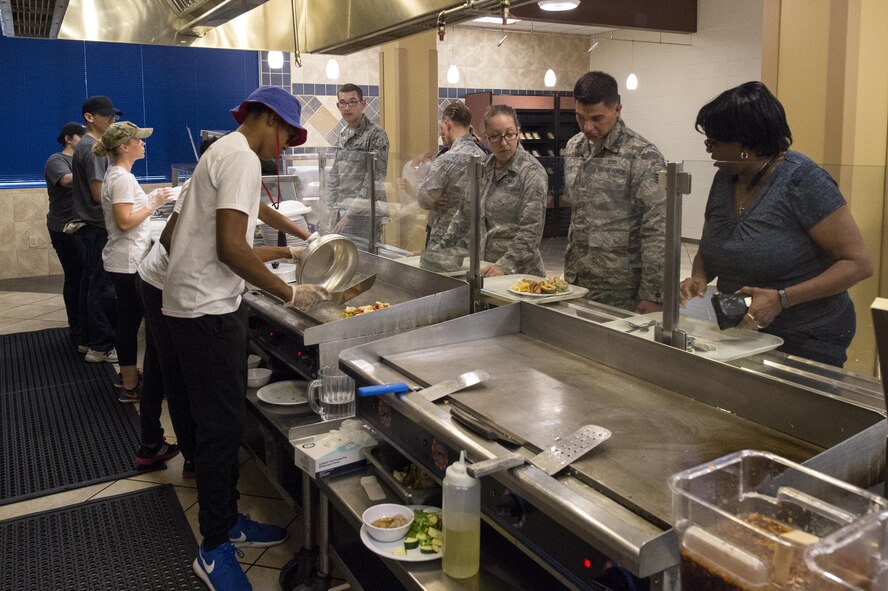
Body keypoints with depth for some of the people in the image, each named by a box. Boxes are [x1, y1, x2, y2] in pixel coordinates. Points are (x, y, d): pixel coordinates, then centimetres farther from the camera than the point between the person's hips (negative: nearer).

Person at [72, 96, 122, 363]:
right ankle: (101, 347, -3)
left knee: (90, 282, 15)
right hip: (98, 226, -11)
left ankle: (90, 338, 24)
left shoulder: (87, 146, 16)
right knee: (103, 286, -7)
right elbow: (99, 195, -20)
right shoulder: (93, 149, -16)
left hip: (91, 224, 11)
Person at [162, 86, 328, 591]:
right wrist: (290, 293, -15)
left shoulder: (225, 154, 19)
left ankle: (226, 521, 27)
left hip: (211, 302, 11)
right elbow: (231, 248, -23)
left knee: (226, 419, 15)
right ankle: (215, 549, 8)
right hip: (208, 308, -11)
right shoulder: (242, 158, -14)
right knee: (222, 423, -4)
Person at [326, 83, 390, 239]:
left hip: (363, 213, -7)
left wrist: (350, 215, -16)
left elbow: (374, 181, -14)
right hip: (341, 210, 7)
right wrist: (332, 209, 7)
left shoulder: (376, 135, -8)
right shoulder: (343, 135, 13)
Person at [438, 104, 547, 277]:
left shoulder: (532, 173, -10)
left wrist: (505, 265, -26)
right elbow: (464, 216, 14)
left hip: (519, 273, -5)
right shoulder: (484, 168, 9)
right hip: (483, 270, 5)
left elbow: (531, 231, -16)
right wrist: (439, 250, 9)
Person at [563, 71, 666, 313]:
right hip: (576, 283, 6)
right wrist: (569, 272, 13)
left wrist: (652, 295, -17)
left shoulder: (643, 157, -13)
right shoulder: (573, 147, 7)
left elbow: (657, 232, -15)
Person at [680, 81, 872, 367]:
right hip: (740, 334, 6)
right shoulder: (724, 179, 1)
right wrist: (699, 277, -8)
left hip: (807, 341, -6)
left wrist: (781, 299, -27)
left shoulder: (802, 179, -17)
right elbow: (708, 251, 14)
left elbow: (858, 263, -17)